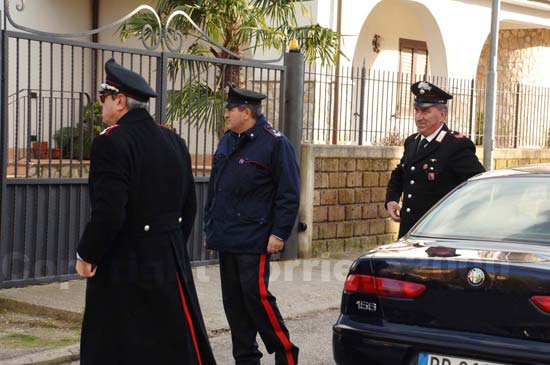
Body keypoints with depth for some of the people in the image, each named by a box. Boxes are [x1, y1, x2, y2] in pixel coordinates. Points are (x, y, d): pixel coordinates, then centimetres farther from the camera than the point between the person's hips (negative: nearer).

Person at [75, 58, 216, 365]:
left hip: (123, 269, -7)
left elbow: (109, 212, -22)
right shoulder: (173, 140, 8)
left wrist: (86, 255, -9)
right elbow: (189, 205, 13)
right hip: (171, 262, 7)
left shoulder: (111, 142, -15)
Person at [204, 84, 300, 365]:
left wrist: (279, 233, -15)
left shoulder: (274, 143, -9)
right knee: (233, 300, 10)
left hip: (254, 241, -8)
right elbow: (214, 190, 21)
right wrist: (210, 227, 17)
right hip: (226, 239, 8)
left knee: (256, 296, -9)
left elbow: (289, 194, -11)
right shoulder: (227, 142, 15)